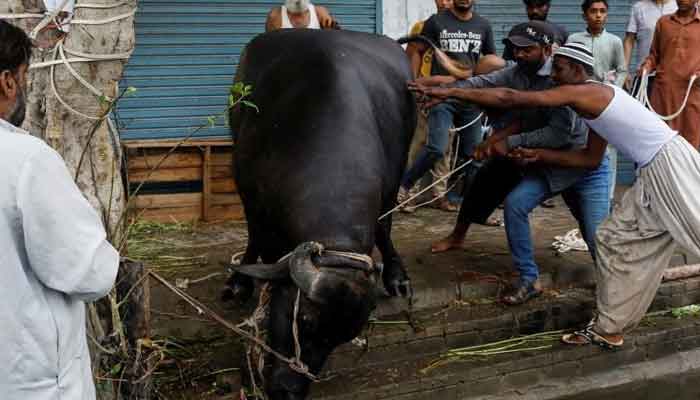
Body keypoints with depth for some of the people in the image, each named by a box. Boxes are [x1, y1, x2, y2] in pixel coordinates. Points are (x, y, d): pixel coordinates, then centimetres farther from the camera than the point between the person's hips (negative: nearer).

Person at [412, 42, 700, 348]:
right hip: (655, 173, 10)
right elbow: (591, 158, 19)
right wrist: (539, 156, 15)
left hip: (669, 165, -10)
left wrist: (449, 92, -16)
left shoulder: (581, 92, -15)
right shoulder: (596, 98, 15)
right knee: (615, 237, 10)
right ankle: (609, 329, 15)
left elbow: (510, 99, -18)